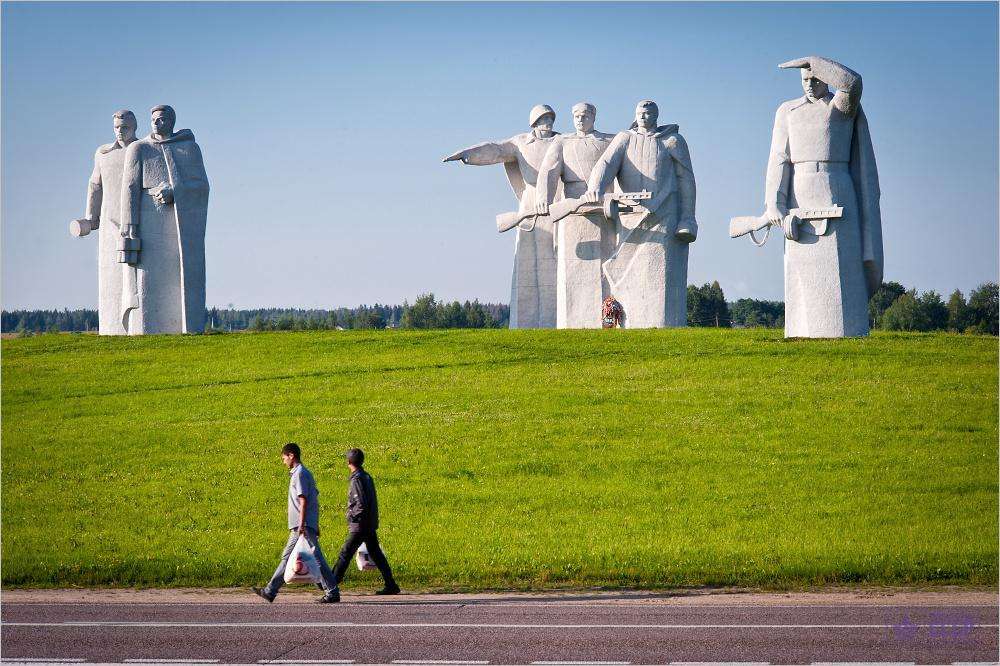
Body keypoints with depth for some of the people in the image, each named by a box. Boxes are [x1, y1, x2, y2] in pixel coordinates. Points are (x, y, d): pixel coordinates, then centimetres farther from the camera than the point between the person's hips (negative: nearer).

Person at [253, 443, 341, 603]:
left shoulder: (299, 474, -11)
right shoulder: (305, 473, 18)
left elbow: (303, 500, -19)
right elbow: (314, 498, 20)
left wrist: (302, 524, -23)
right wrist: (315, 525, 22)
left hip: (302, 526, -10)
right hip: (299, 527, 10)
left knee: (316, 558, -8)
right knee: (287, 557, 10)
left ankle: (332, 592, -7)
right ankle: (270, 591, 13)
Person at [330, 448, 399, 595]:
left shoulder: (357, 480, -16)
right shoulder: (367, 477, 12)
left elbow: (361, 504, -23)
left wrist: (352, 517, -10)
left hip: (360, 526, -9)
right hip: (371, 525, 9)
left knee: (345, 553, -1)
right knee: (376, 554, 9)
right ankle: (391, 585, 7)